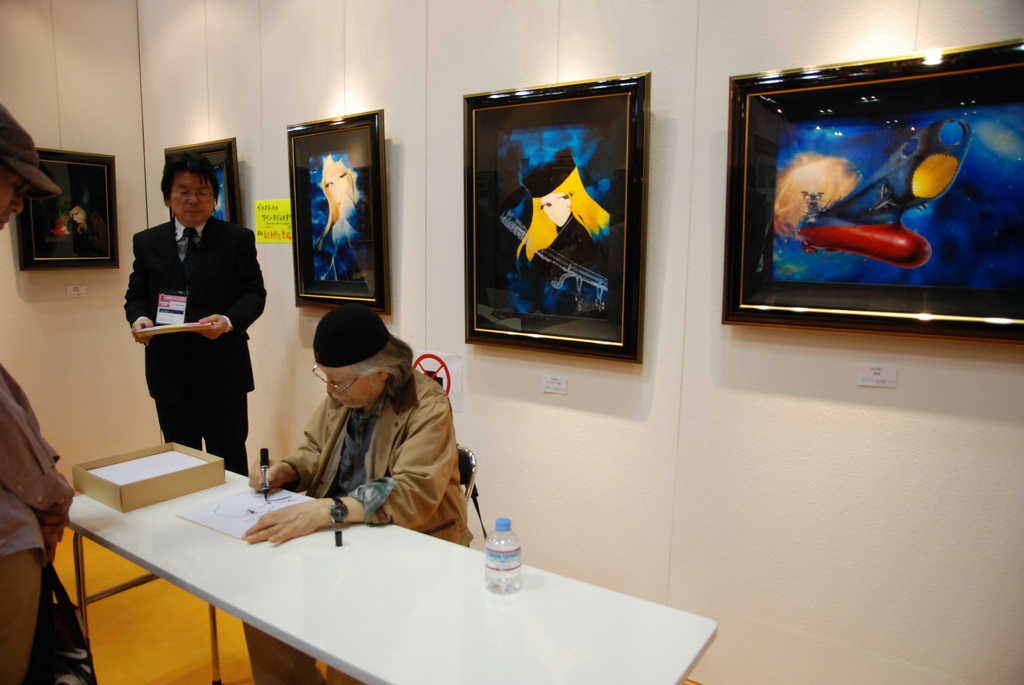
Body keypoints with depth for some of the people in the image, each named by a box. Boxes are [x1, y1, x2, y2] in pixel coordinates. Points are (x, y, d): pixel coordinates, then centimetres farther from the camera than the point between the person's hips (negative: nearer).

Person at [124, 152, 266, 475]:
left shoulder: (238, 239, 1)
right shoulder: (147, 242, 9)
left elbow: (254, 294, -3)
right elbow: (136, 294, 14)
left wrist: (228, 321, -21)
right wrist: (139, 318, -9)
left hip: (222, 367, -2)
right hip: (169, 371, 3)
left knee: (229, 460, 6)